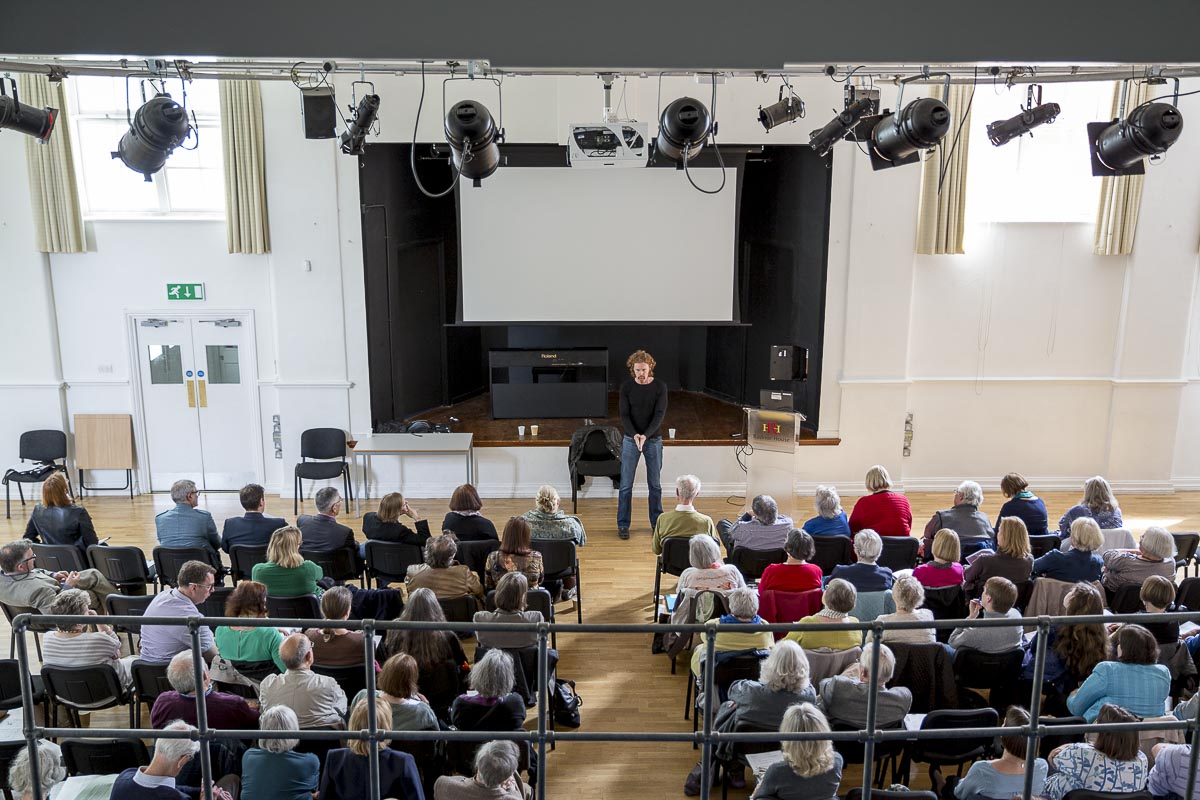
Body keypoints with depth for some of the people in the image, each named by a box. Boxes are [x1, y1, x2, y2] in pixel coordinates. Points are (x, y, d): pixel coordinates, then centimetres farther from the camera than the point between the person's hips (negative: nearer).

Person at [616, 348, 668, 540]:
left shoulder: (660, 387, -6)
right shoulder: (626, 387, -3)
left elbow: (659, 415, -13)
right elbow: (624, 415, -7)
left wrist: (645, 435, -27)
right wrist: (634, 435, -24)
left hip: (654, 440, 0)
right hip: (630, 440, 0)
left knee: (655, 484, 9)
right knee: (626, 485, 2)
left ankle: (657, 523, 20)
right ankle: (623, 524, 10)